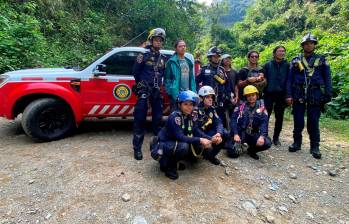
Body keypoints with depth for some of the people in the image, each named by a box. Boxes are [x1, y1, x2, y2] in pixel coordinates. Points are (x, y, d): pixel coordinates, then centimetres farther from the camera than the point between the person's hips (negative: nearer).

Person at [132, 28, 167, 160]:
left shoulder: (162, 58, 14)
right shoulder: (144, 54, -1)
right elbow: (135, 71, 1)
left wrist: (158, 83, 11)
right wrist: (141, 84, 9)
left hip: (157, 91, 5)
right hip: (144, 91, -5)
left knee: (157, 118, 10)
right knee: (140, 119, -6)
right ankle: (137, 148, 2)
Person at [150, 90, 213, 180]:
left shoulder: (191, 116, -2)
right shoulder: (174, 116, -24)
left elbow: (197, 131, -8)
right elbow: (180, 137, -31)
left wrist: (210, 139, -24)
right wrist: (200, 140, -35)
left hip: (175, 143, 8)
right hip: (162, 145, -8)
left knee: (201, 146, -4)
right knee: (183, 146, -34)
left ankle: (174, 161, 10)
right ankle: (168, 165, -7)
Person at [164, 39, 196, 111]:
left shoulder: (188, 62, 16)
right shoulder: (172, 62, -4)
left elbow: (192, 79, 15)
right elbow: (167, 79, -7)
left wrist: (194, 93, 8)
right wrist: (170, 92, -15)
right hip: (176, 95, -6)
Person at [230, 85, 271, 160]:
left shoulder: (261, 108, 1)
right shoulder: (240, 107, -3)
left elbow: (264, 123, -10)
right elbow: (233, 121, -11)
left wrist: (262, 136, -27)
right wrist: (235, 134, -25)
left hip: (253, 135, 2)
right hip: (240, 133, -2)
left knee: (267, 143, -23)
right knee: (233, 153, -22)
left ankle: (251, 150, 8)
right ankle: (238, 145, 16)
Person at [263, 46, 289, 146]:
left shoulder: (287, 65, 7)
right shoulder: (268, 65, 4)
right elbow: (263, 79, 3)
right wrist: (263, 92, -5)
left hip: (281, 95, 2)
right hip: (269, 94, -1)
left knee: (279, 118, 7)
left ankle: (276, 137, 19)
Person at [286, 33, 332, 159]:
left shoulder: (321, 60, 11)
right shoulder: (296, 61, 10)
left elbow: (327, 79, 7)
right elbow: (290, 79, 5)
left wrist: (328, 96, -2)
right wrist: (289, 95, -5)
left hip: (315, 96, 0)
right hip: (298, 96, 0)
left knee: (313, 123, 3)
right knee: (298, 122, 5)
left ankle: (315, 147, 13)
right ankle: (297, 143, 20)